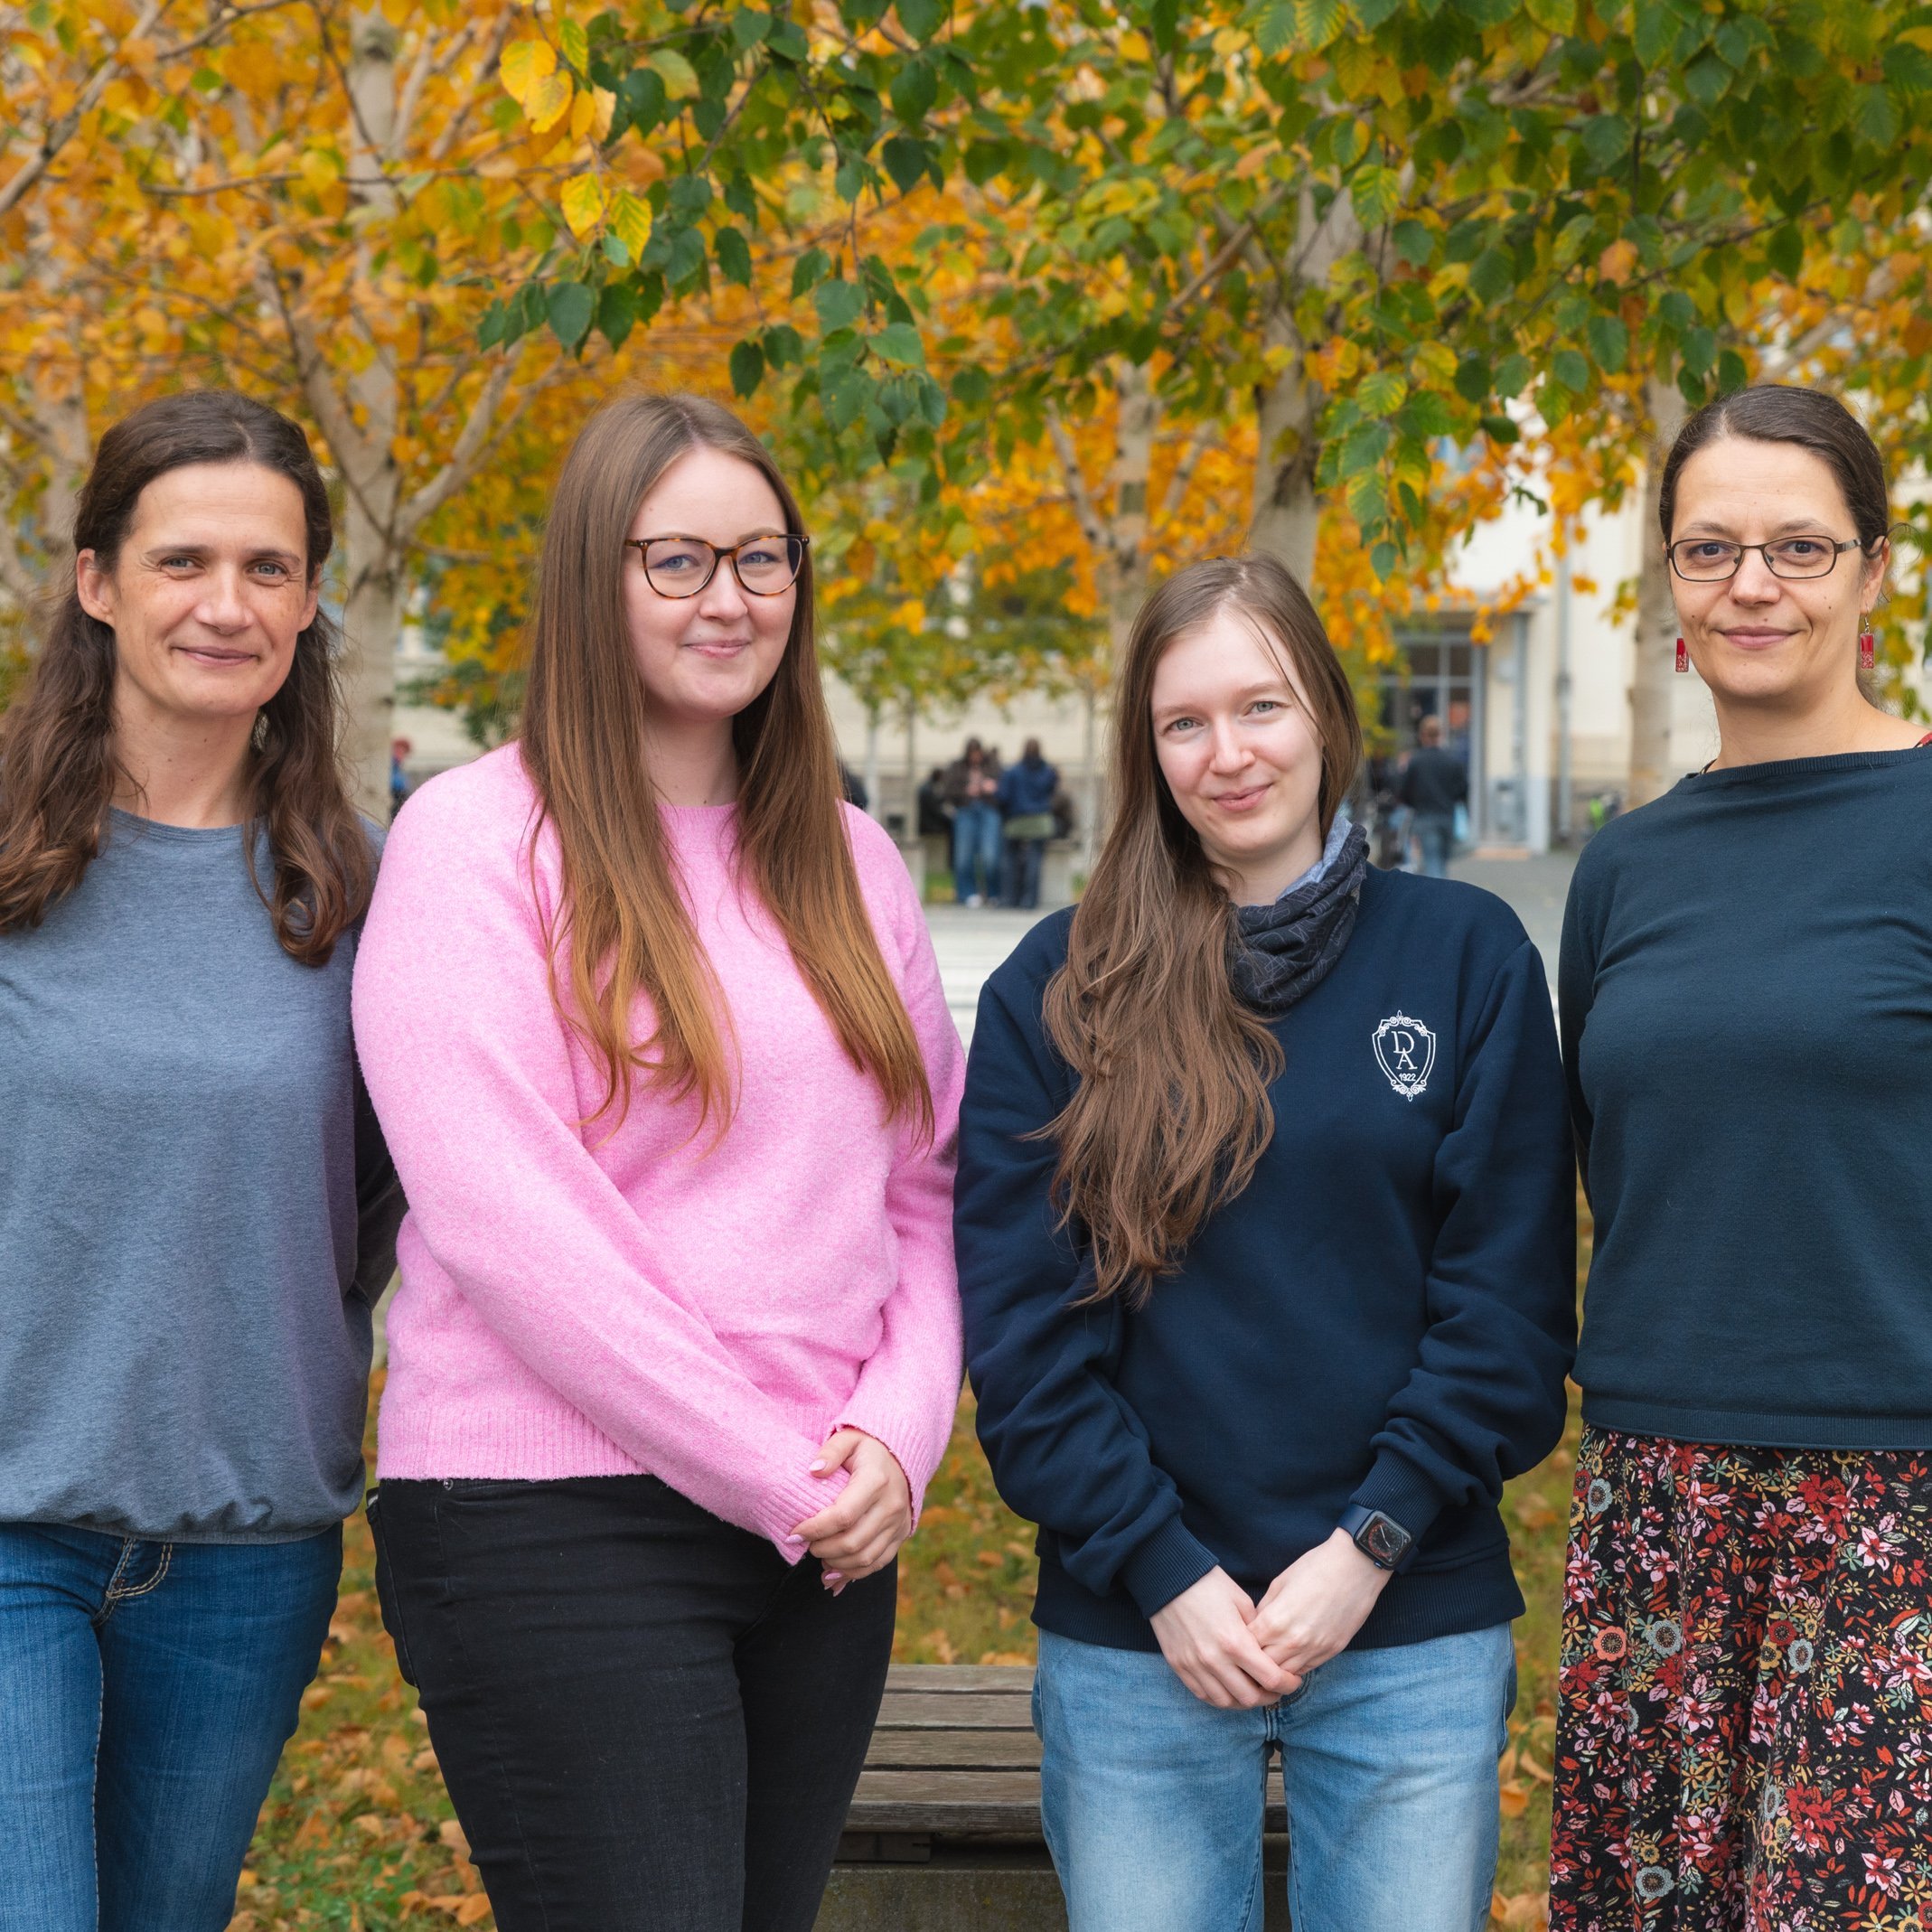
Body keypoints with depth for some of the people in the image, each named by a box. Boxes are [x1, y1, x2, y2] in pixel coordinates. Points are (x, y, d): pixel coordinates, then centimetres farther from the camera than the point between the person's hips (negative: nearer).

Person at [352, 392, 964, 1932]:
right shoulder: (480, 840, -5)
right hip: (553, 1522, -5)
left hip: (828, 1527, 6)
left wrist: (896, 1434, -4)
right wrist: (777, 1471, -12)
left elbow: (927, 1185, 13)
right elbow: (506, 1219, -14)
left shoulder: (848, 861, 13)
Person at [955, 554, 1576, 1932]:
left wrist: (1373, 1543, -9)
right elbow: (1018, 1321, -1)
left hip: (1415, 1633, 0)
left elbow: (1509, 1292, -1)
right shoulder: (1056, 990, 2)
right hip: (1133, 1637, 0)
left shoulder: (1468, 955, 2)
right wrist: (1161, 1570, -9)